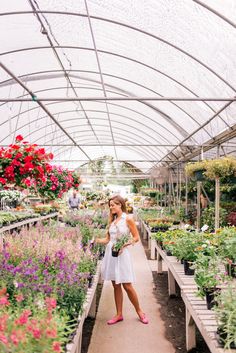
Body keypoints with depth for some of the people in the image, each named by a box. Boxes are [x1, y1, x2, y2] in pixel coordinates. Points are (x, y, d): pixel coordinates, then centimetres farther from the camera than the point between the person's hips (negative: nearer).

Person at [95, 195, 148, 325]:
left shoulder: (127, 219, -5)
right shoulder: (112, 220, 11)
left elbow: (136, 237, -5)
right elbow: (108, 239, 12)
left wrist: (125, 244, -19)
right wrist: (95, 240, -1)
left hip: (121, 254, -5)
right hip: (110, 253, 5)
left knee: (127, 286, 0)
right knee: (116, 285, 11)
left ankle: (139, 311, 21)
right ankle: (119, 314, 24)